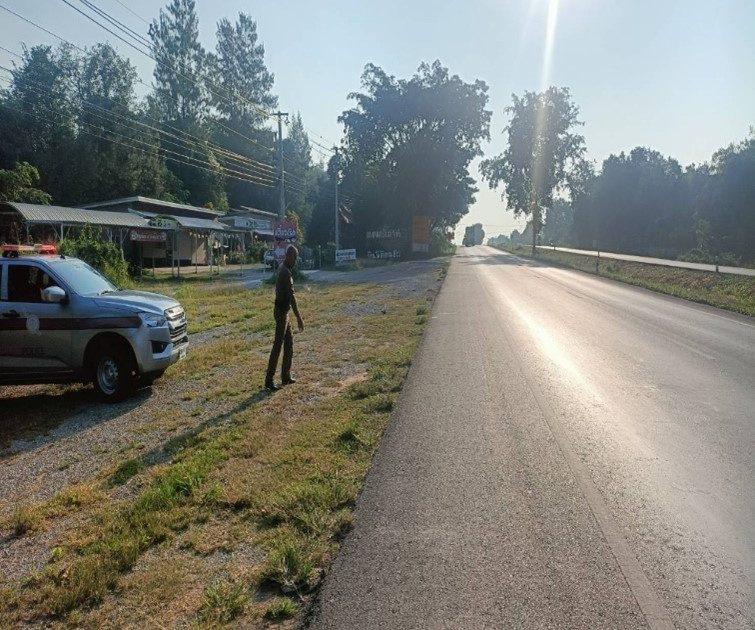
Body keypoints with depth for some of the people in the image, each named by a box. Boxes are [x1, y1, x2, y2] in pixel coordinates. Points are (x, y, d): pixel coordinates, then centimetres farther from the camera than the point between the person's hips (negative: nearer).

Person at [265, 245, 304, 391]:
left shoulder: (282, 269, 10)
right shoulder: (286, 272, -21)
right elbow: (291, 296, -25)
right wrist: (299, 318, -26)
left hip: (282, 311, 10)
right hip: (281, 312, -10)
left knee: (289, 343, 15)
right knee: (277, 345, -6)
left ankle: (286, 376, 22)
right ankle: (269, 380, 0)